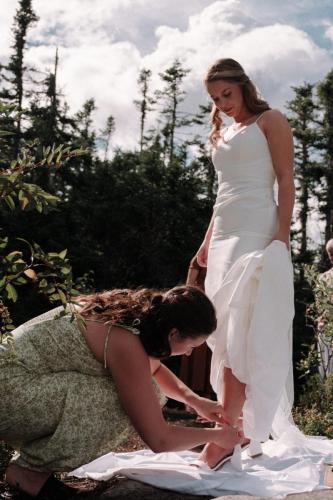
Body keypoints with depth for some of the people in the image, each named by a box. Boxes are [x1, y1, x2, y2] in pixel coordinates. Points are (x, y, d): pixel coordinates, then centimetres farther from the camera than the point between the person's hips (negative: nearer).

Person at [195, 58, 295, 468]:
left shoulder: (269, 121, 4)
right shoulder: (223, 133, 24)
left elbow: (286, 180, -5)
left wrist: (283, 233, -16)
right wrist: (208, 239, 18)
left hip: (256, 230, -8)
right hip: (223, 233, 8)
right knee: (226, 329, 3)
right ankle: (243, 424, 8)